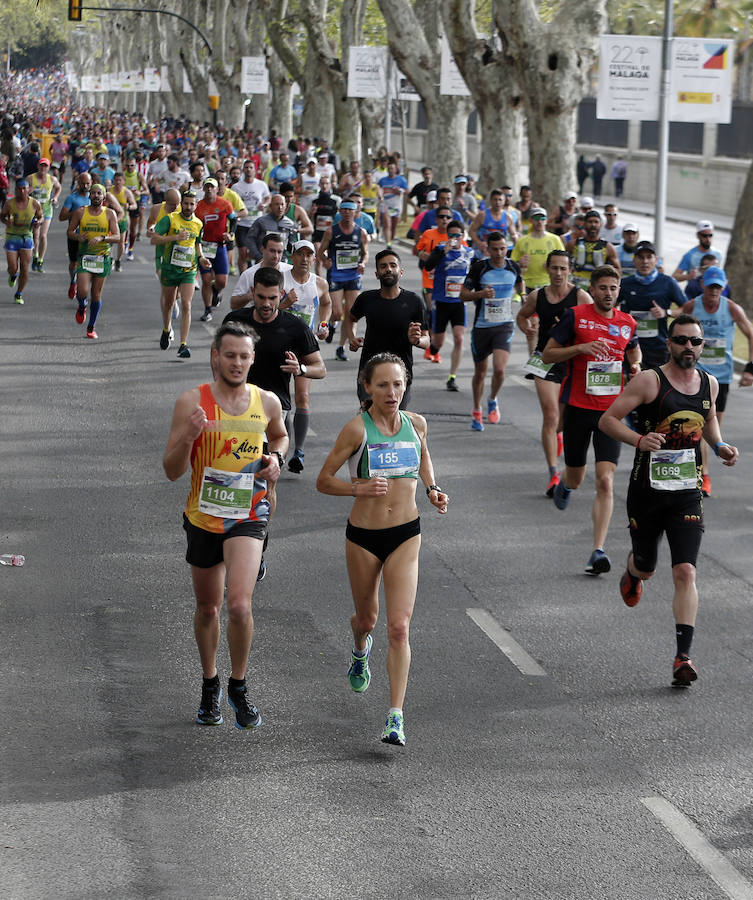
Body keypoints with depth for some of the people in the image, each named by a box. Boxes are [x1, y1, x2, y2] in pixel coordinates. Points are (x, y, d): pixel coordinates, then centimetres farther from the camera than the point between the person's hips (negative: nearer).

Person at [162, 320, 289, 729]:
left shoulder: (267, 402, 0)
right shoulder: (192, 403, -8)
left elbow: (280, 436, 24)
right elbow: (172, 471, -8)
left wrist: (275, 458, 2)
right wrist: (188, 437, -27)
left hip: (248, 516, 0)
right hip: (203, 517, 0)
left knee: (239, 604, -19)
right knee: (207, 608, 15)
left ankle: (239, 687, 1)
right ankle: (210, 686, 37)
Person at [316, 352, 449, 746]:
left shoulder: (416, 424, 0)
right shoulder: (357, 429, -11)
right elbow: (324, 481, -7)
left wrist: (432, 489, 7)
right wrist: (360, 488, -24)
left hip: (406, 535, 1)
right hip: (364, 536, -1)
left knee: (399, 627, -10)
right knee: (366, 618, 18)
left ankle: (395, 717, -10)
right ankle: (360, 651, 56)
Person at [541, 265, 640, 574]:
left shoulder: (627, 323, 7)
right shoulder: (575, 316, -4)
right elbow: (547, 354, -3)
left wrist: (636, 366, 5)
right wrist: (582, 348, -17)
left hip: (611, 411, 1)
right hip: (578, 407, -1)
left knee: (605, 480, -12)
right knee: (576, 477, 12)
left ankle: (598, 551, -13)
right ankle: (565, 484, 53)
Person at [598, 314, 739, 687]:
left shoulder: (709, 384, 6)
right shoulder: (650, 380, -10)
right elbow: (607, 420, -10)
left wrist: (720, 445, 8)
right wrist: (639, 440, -27)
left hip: (687, 493, 2)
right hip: (646, 491, -2)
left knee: (685, 573, -11)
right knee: (646, 568, 15)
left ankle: (683, 657, -12)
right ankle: (632, 572, 55)